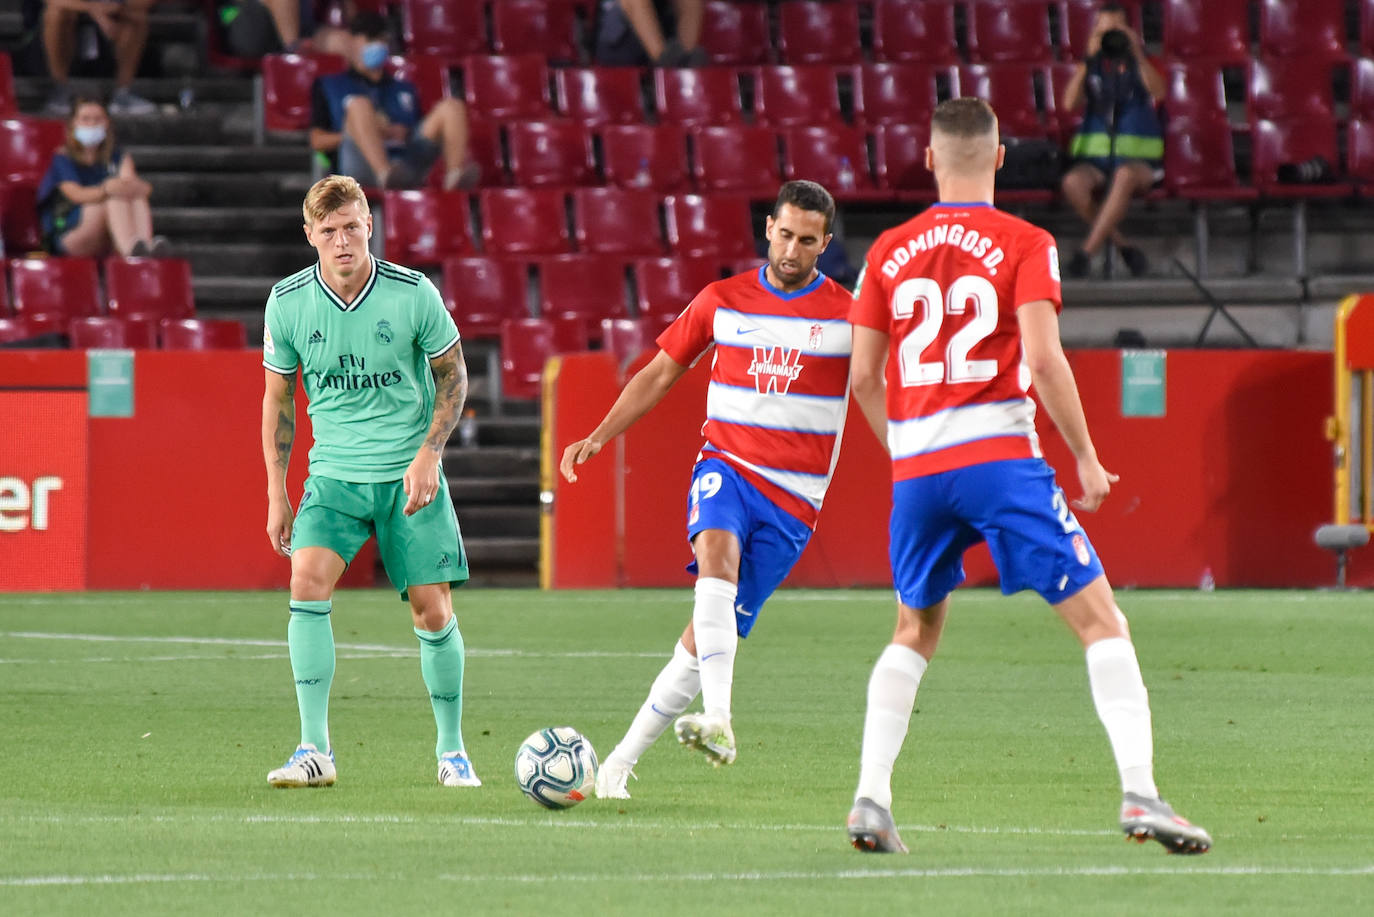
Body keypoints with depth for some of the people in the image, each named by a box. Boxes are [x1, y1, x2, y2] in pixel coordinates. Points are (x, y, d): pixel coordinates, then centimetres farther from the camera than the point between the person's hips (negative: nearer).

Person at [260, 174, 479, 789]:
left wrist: (427, 454, -9)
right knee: (308, 582, -21)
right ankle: (315, 750, -19)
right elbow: (278, 397, 8)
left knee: (433, 611, -3)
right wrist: (277, 493, 4)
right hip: (334, 475, 1)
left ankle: (451, 749, 17)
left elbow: (453, 374, 3)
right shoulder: (287, 302, -4)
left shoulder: (413, 293, -9)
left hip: (409, 475, -1)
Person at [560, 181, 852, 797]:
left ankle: (621, 763, 5)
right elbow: (660, 374, 14)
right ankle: (719, 719, -45)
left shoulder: (847, 316, 0)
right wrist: (599, 437, 5)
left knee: (708, 635, -5)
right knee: (716, 551, -34)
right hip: (726, 465, 1)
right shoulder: (722, 301, 7)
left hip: (793, 498, -1)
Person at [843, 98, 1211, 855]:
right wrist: (1086, 458, -3)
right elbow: (1043, 361, -13)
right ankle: (1139, 792, -15)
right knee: (1100, 622, -2)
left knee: (915, 632, 22)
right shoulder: (1024, 246, -2)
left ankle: (871, 799, 11)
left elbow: (863, 377, 11)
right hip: (999, 456, -4)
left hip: (917, 468, 4)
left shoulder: (889, 251, 9)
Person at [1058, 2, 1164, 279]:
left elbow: (1158, 92, -14)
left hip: (1139, 159, -2)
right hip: (1095, 157, 2)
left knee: (1126, 175, -40)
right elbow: (1070, 103, -6)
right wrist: (1089, 59, -11)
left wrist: (1137, 54, -20)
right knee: (1073, 183, -33)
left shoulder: (1140, 66, 9)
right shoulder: (1091, 68, 12)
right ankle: (1123, 248, -25)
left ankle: (1086, 251, -41)